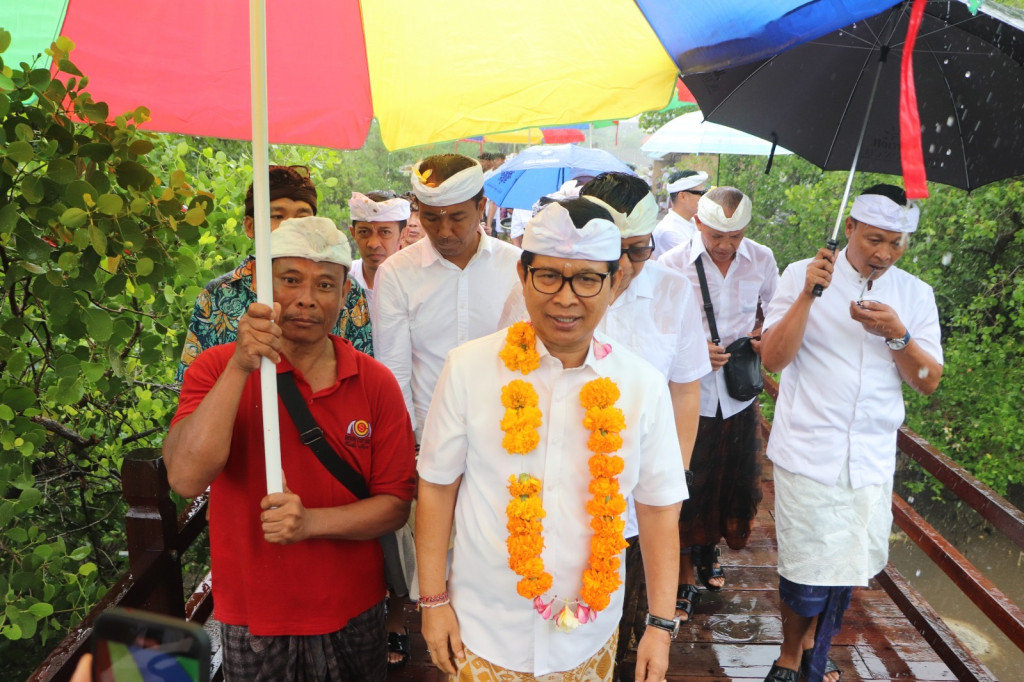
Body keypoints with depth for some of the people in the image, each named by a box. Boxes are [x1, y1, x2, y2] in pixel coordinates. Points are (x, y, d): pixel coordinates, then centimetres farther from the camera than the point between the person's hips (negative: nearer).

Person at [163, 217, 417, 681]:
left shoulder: (376, 384, -7)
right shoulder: (218, 369, -9)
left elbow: (395, 505, -7)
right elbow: (185, 478, -24)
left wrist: (312, 521, -22)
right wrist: (240, 366, -31)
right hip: (252, 620, -1)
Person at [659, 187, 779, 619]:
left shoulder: (762, 260, 0)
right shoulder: (673, 265, -11)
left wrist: (763, 334, -7)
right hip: (689, 394, -3)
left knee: (733, 481, 16)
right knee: (687, 486, 5)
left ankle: (709, 550, 43)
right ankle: (685, 570, 26)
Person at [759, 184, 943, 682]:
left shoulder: (916, 295, 7)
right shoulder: (802, 275, -3)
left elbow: (928, 382, 3)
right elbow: (772, 359, -11)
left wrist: (897, 334, -15)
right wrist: (808, 295, -21)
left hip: (872, 460, 4)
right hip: (809, 452, -3)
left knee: (851, 564, 14)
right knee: (806, 567, 2)